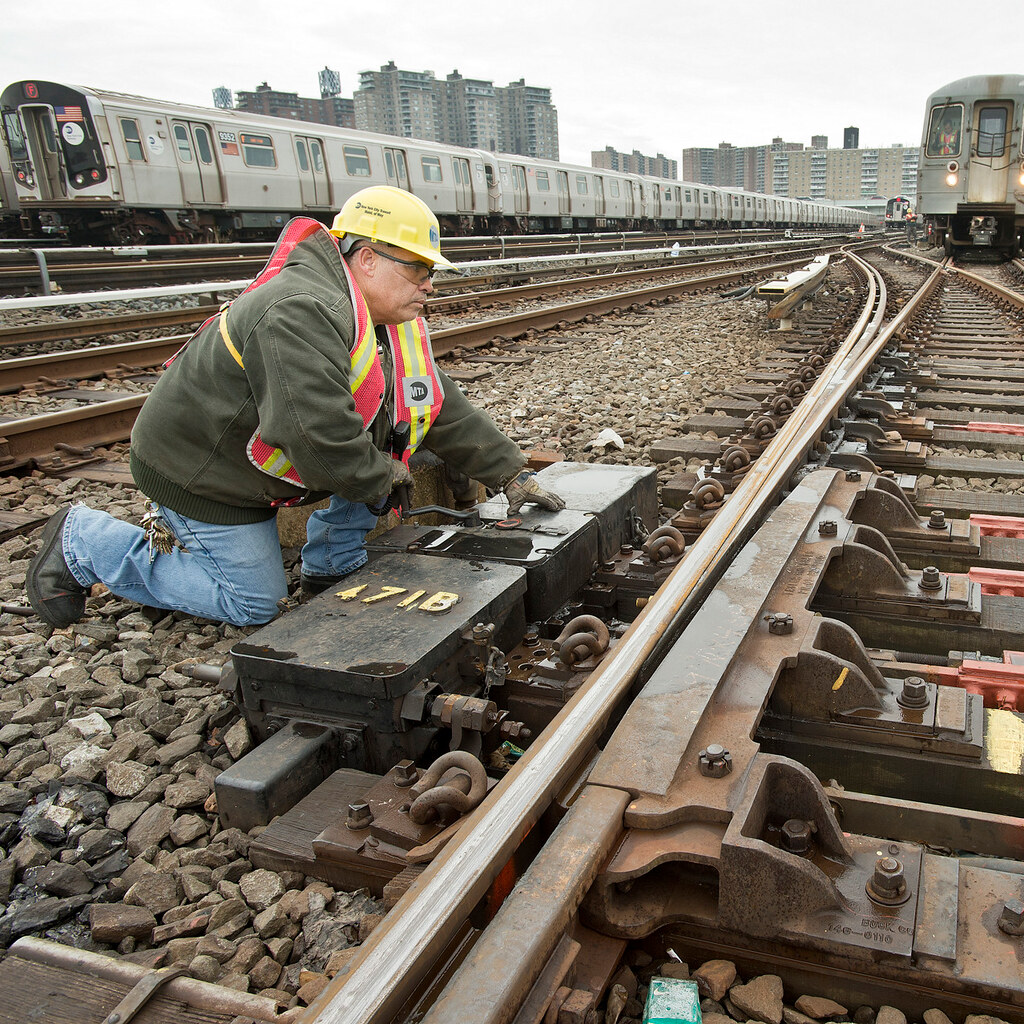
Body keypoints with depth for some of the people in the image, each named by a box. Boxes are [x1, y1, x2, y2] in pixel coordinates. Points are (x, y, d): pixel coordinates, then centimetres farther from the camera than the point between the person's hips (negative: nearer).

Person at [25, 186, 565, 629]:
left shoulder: (392, 324, 1)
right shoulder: (301, 314, -32)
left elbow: (446, 411, 4)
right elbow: (319, 438, -39)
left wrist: (512, 474, -1)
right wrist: (385, 477, -21)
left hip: (253, 455, 9)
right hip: (200, 468, -9)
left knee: (400, 426, -1)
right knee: (253, 604, -1)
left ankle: (331, 569, 12)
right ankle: (82, 539, 11)